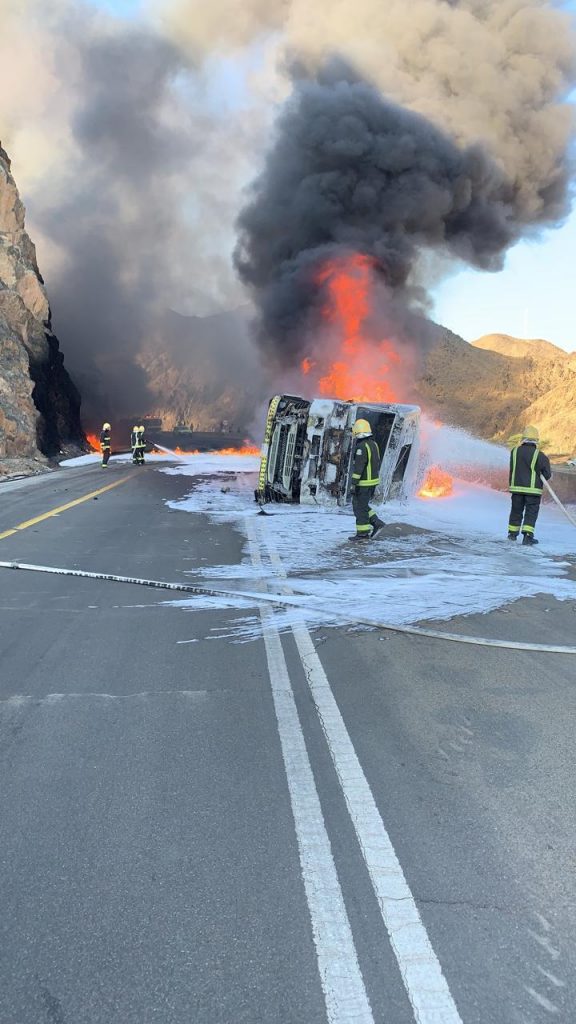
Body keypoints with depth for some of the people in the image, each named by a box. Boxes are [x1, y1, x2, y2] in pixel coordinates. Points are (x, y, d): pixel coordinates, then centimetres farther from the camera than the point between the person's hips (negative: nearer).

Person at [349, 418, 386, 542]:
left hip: (363, 483, -9)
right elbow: (377, 463, 17)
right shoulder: (373, 444, 10)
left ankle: (363, 533, 6)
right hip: (373, 480, 9)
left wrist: (354, 484, -21)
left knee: (360, 507, 1)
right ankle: (376, 523, 14)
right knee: (362, 505, 19)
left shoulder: (361, 446, -19)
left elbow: (358, 467, -23)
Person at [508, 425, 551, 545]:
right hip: (533, 489, -3)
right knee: (531, 512, 3)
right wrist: (540, 480, 13)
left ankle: (512, 533, 24)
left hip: (516, 487, 4)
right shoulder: (540, 456, -11)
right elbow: (547, 474, -5)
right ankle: (527, 535, -6)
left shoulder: (515, 451, -1)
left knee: (516, 511, 16)